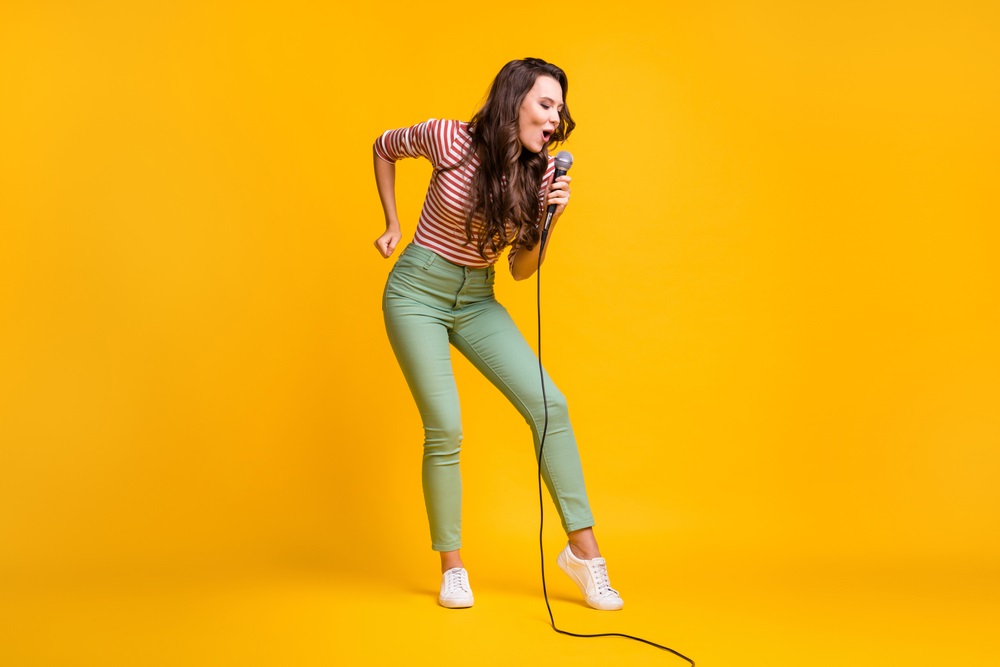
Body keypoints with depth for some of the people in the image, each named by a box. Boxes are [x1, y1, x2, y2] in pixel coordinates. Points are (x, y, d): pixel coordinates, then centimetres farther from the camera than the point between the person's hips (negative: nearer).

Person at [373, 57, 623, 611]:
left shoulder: (542, 174, -3)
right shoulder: (451, 140, -14)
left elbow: (521, 270, 0)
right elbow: (384, 147, 6)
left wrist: (549, 219, -17)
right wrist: (393, 223, 3)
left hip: (477, 301, 4)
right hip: (417, 293, -4)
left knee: (548, 405, -10)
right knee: (444, 429, -11)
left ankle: (583, 549, 0)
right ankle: (451, 568, 8)